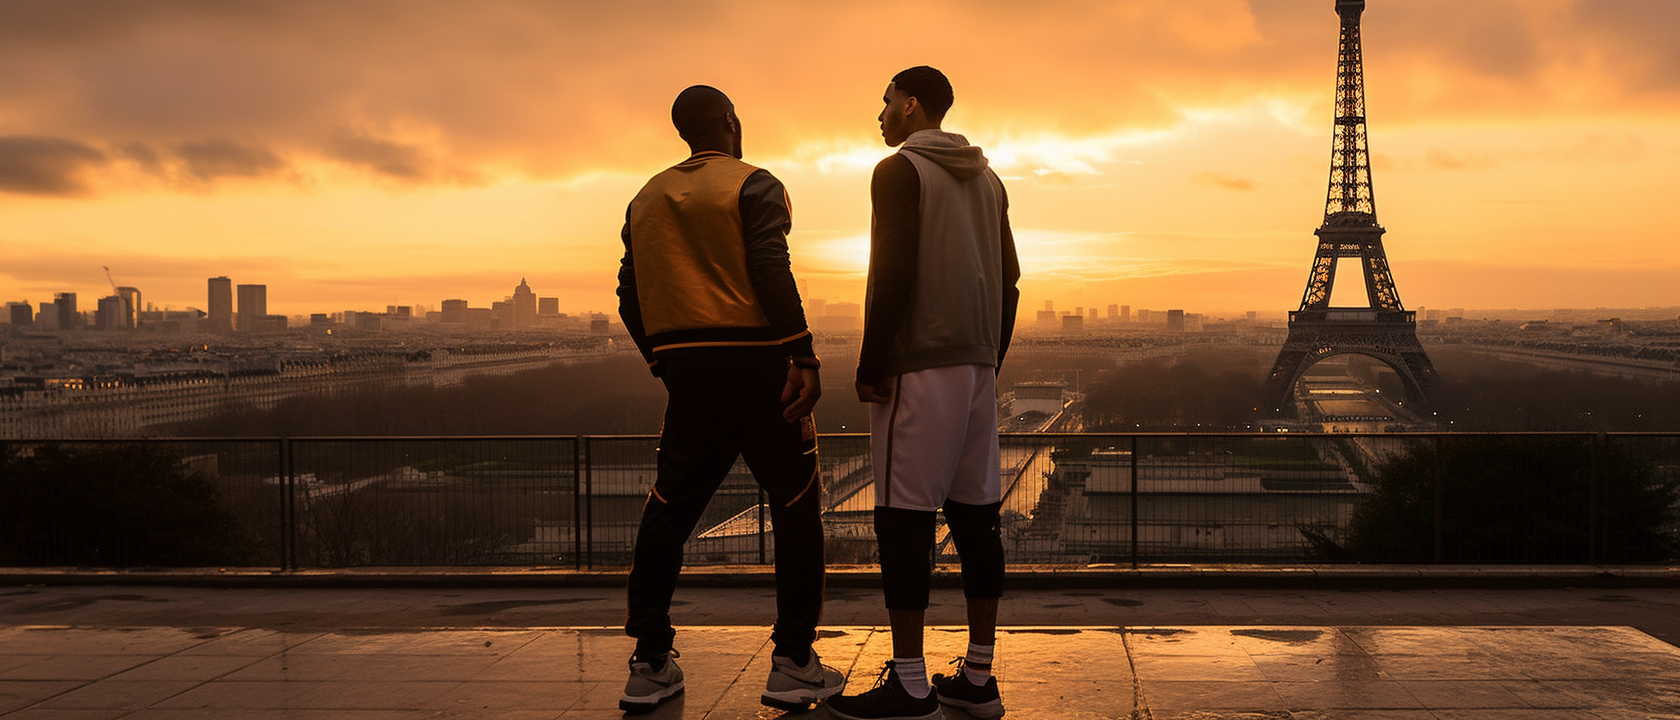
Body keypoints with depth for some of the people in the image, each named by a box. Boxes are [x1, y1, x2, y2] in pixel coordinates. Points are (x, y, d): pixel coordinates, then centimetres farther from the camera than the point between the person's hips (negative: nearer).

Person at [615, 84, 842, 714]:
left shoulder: (648, 198, 16)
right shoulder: (754, 186, -3)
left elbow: (630, 295, 14)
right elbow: (771, 274, -16)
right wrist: (805, 358, -17)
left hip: (686, 370, 6)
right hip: (755, 361, -6)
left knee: (669, 507, 11)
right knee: (795, 505, 3)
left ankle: (649, 666, 12)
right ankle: (792, 665, 2)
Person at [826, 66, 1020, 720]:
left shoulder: (901, 170, -5)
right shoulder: (987, 181, 18)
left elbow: (893, 272, -15)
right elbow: (1007, 279, 17)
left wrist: (871, 365, -11)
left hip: (919, 367, -8)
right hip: (978, 369, 8)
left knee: (904, 518, -5)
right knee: (976, 513, 7)